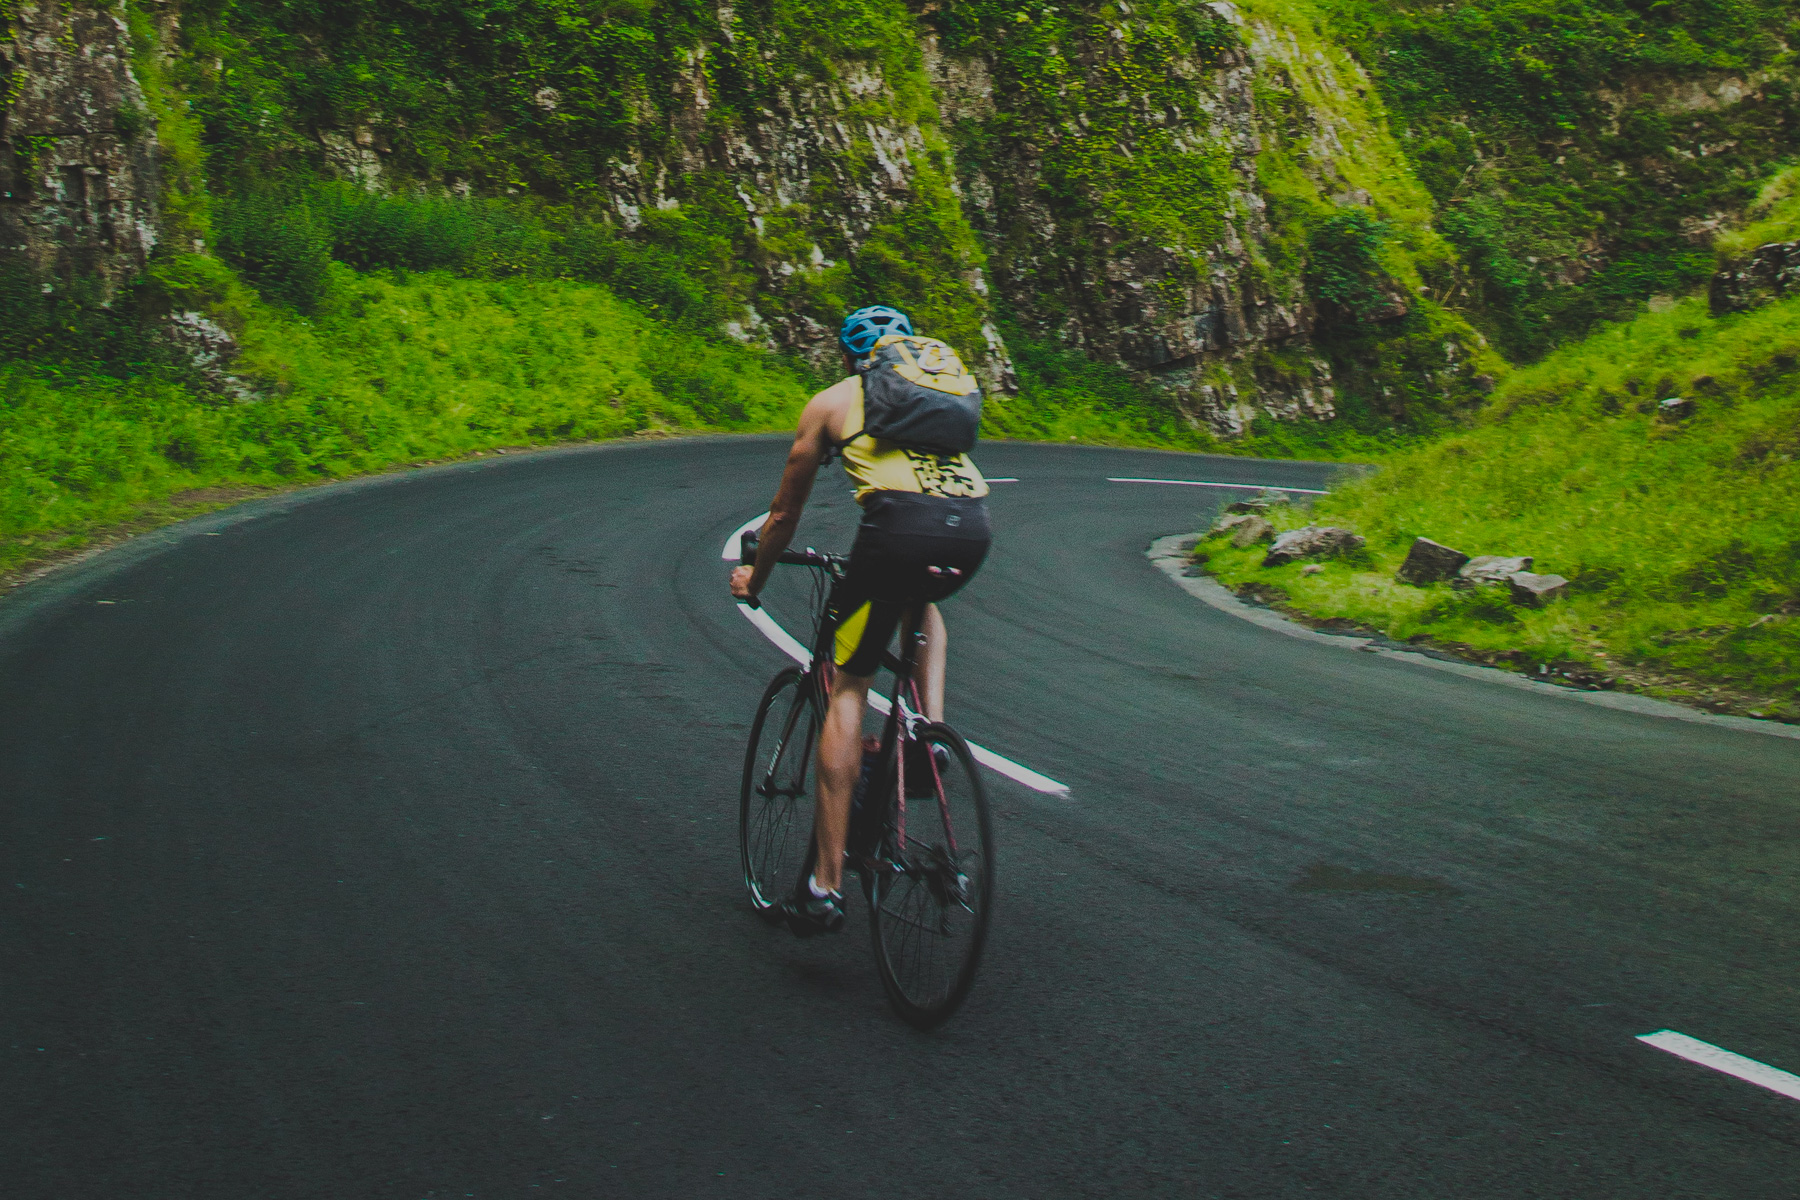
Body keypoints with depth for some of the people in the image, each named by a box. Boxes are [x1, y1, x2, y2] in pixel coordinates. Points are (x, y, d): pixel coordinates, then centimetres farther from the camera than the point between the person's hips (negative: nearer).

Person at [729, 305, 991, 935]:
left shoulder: (830, 402, 23)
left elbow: (785, 512, 31)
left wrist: (755, 577, 48)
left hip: (900, 524, -4)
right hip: (973, 529, 4)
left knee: (847, 688, 7)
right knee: (924, 602, 39)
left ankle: (827, 884, 3)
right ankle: (932, 727, 16)